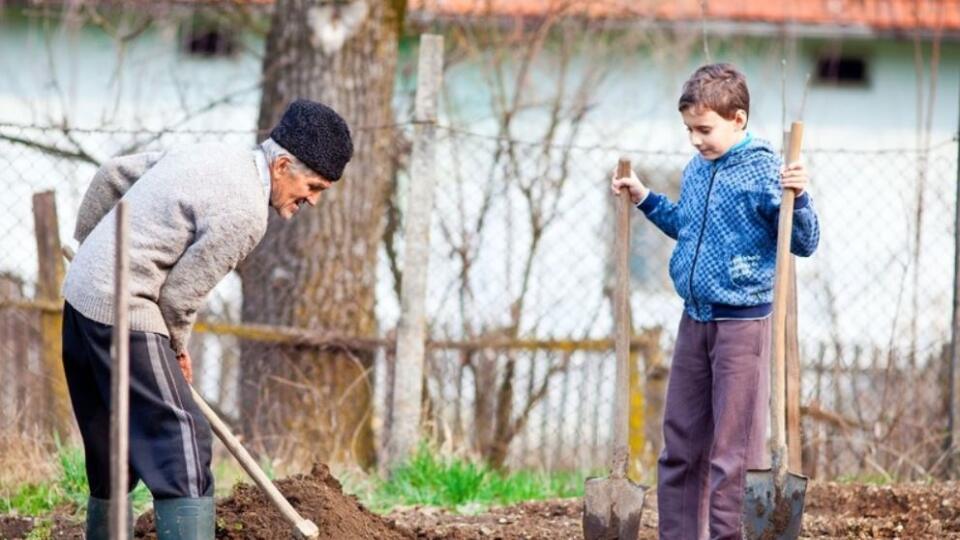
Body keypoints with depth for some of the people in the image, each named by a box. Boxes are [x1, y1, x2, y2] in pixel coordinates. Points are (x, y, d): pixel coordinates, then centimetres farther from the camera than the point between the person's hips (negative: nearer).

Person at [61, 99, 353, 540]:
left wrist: (87, 242, 31)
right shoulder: (245, 213, -17)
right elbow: (179, 293, -13)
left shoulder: (211, 156, 11)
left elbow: (111, 176, 19)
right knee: (182, 439, -14)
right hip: (122, 310, -10)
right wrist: (178, 349, 6)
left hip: (81, 293, 10)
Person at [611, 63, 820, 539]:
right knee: (679, 446, 13)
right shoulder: (696, 171, 9)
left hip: (743, 325, -8)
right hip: (694, 321, 8)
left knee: (733, 452, -5)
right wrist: (643, 198, 24)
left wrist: (798, 198, -30)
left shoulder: (763, 171, -13)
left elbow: (804, 244, -15)